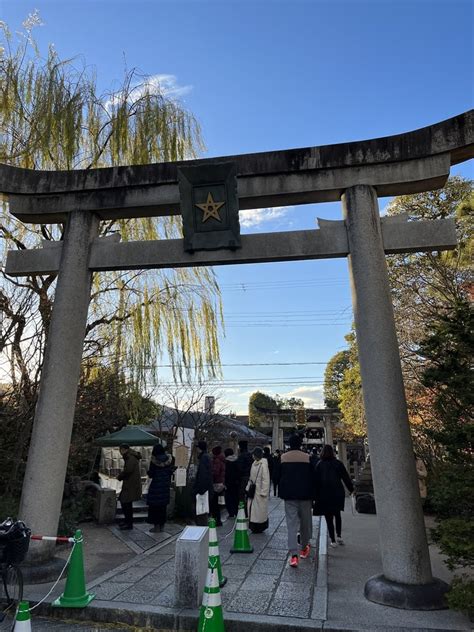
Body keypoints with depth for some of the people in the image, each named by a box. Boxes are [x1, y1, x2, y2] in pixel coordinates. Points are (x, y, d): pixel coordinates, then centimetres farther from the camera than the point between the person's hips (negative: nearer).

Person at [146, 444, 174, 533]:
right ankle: (162, 525, 20)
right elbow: (171, 472, 3)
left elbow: (150, 474, -11)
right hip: (165, 485, 5)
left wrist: (149, 472, 10)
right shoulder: (169, 460, -2)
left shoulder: (153, 461, -14)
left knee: (154, 506, 6)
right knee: (163, 506, 14)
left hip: (156, 486, -5)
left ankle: (156, 526, 9)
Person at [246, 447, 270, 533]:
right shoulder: (254, 464, 9)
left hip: (260, 491, -8)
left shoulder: (263, 465, -16)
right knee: (251, 508, 11)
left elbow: (266, 479, -16)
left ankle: (260, 527, 15)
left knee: (260, 509, 1)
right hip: (253, 490, 8)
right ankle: (254, 527, 22)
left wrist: (263, 492, -17)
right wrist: (248, 487, 15)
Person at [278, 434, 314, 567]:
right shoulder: (307, 457, -7)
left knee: (291, 524, 1)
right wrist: (312, 495, 7)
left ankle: (294, 555, -7)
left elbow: (278, 476, 4)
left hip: (288, 495, 0)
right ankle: (304, 548, 32)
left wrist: (281, 493, 15)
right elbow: (312, 478, -2)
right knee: (305, 522, 17)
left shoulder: (283, 458, -2)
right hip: (305, 495, 0)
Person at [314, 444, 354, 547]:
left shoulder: (319, 465, -4)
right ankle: (339, 536, 14)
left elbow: (316, 480, -3)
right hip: (338, 493, 2)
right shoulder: (338, 463, -2)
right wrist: (351, 489, 16)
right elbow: (346, 477, 3)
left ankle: (333, 540, 6)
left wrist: (316, 494, 3)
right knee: (337, 515, 21)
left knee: (329, 518, 5)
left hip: (324, 494, -2)